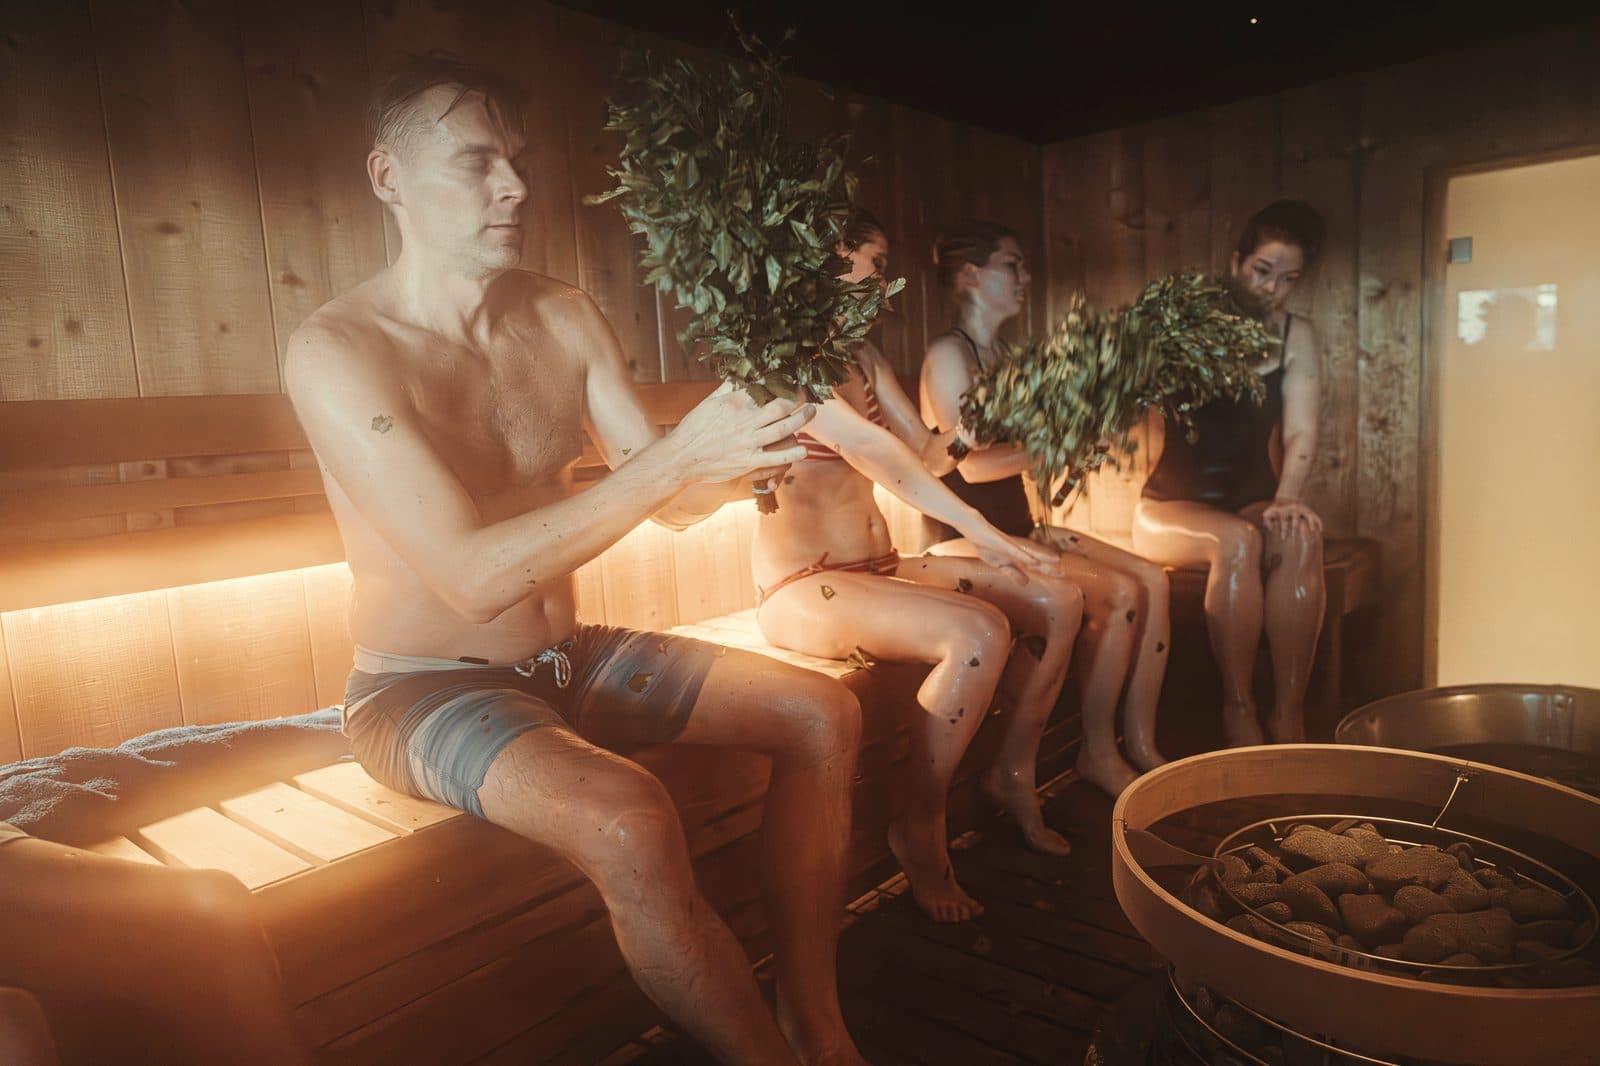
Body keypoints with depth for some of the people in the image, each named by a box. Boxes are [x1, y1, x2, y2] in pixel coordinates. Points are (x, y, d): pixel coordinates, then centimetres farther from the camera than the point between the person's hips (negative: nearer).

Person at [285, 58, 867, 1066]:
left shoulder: (565, 317, 2)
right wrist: (675, 459, -32)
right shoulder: (337, 350, -17)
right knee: (628, 820, -35)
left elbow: (670, 503, 2)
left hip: (567, 659, 7)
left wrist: (744, 454, -21)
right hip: (426, 686, -6)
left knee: (824, 714, -3)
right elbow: (474, 577, -26)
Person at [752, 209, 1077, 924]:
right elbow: (869, 448, -21)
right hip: (802, 586, -8)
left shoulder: (861, 354, 18)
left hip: (877, 567, 9)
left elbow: (926, 450, 13)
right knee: (978, 632, -30)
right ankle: (920, 829, -12)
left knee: (1056, 601, -4)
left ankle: (1014, 778, 11)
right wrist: (980, 532, -24)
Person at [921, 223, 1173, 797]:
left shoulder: (1002, 356, 19)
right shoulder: (949, 353, -8)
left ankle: (1141, 744, -3)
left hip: (1017, 525, 8)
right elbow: (969, 464, -19)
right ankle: (1098, 754, -7)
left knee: (1152, 579, -6)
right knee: (1118, 593, -20)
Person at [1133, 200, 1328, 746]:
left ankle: (1289, 712, -26)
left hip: (1252, 503, 3)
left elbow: (1300, 432, -4)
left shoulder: (1295, 337, 6)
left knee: (1300, 536, -31)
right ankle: (1238, 710, -24)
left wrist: (1287, 498, -22)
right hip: (1172, 506, -2)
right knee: (1237, 539, -35)